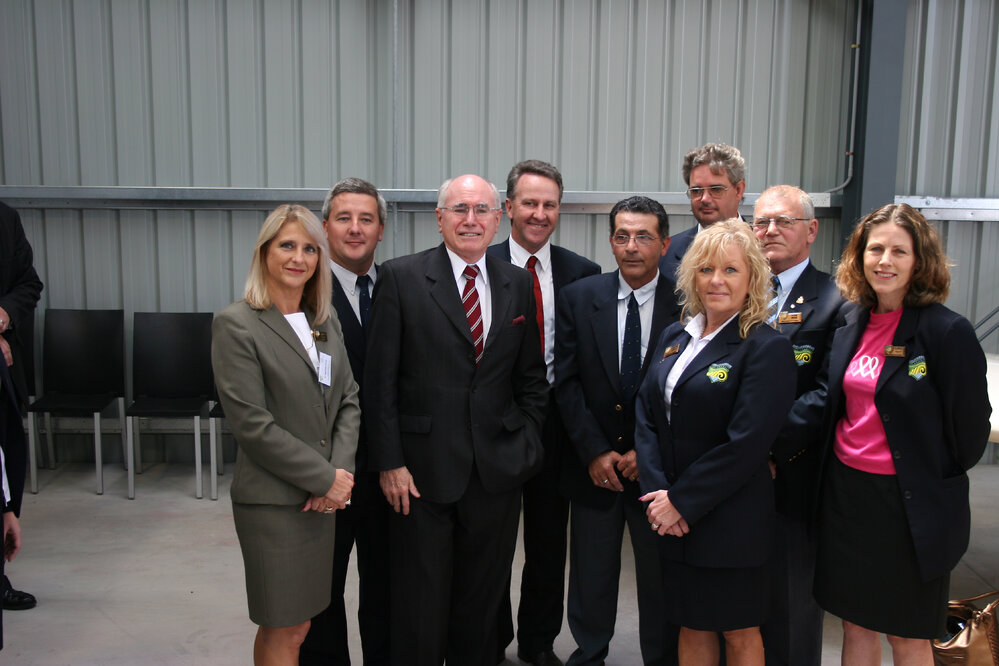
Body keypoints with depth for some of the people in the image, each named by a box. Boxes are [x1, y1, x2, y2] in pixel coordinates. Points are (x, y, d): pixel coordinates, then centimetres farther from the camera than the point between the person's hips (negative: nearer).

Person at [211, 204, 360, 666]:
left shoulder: (326, 324, 11)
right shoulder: (236, 324, -10)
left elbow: (347, 401, 10)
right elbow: (251, 423, -15)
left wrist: (340, 471, -6)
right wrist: (325, 477, -13)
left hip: (323, 498, 6)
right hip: (273, 500, -6)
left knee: (294, 623, 14)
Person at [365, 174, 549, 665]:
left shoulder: (518, 284, 7)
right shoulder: (400, 278, -4)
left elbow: (531, 377, 13)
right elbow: (380, 380, -6)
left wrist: (525, 443, 4)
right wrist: (389, 462, -9)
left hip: (497, 472, 3)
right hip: (422, 472, -3)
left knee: (482, 603, 15)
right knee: (419, 607, 9)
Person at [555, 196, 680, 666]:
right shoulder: (579, 298, -1)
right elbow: (566, 383, -2)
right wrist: (594, 451, -9)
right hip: (593, 467, 1)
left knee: (661, 580, 12)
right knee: (590, 576, 14)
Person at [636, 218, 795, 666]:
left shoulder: (767, 347, -12)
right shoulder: (675, 337, 8)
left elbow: (746, 443, -18)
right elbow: (646, 415, 4)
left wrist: (682, 502, -15)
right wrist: (658, 492, -8)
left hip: (731, 522, -5)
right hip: (672, 518, 5)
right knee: (692, 626, 17)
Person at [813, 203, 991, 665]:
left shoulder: (948, 332, -15)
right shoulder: (851, 320, 3)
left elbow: (970, 428, -9)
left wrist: (935, 480, 1)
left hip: (911, 505, -5)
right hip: (845, 493, 5)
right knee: (855, 626, 17)